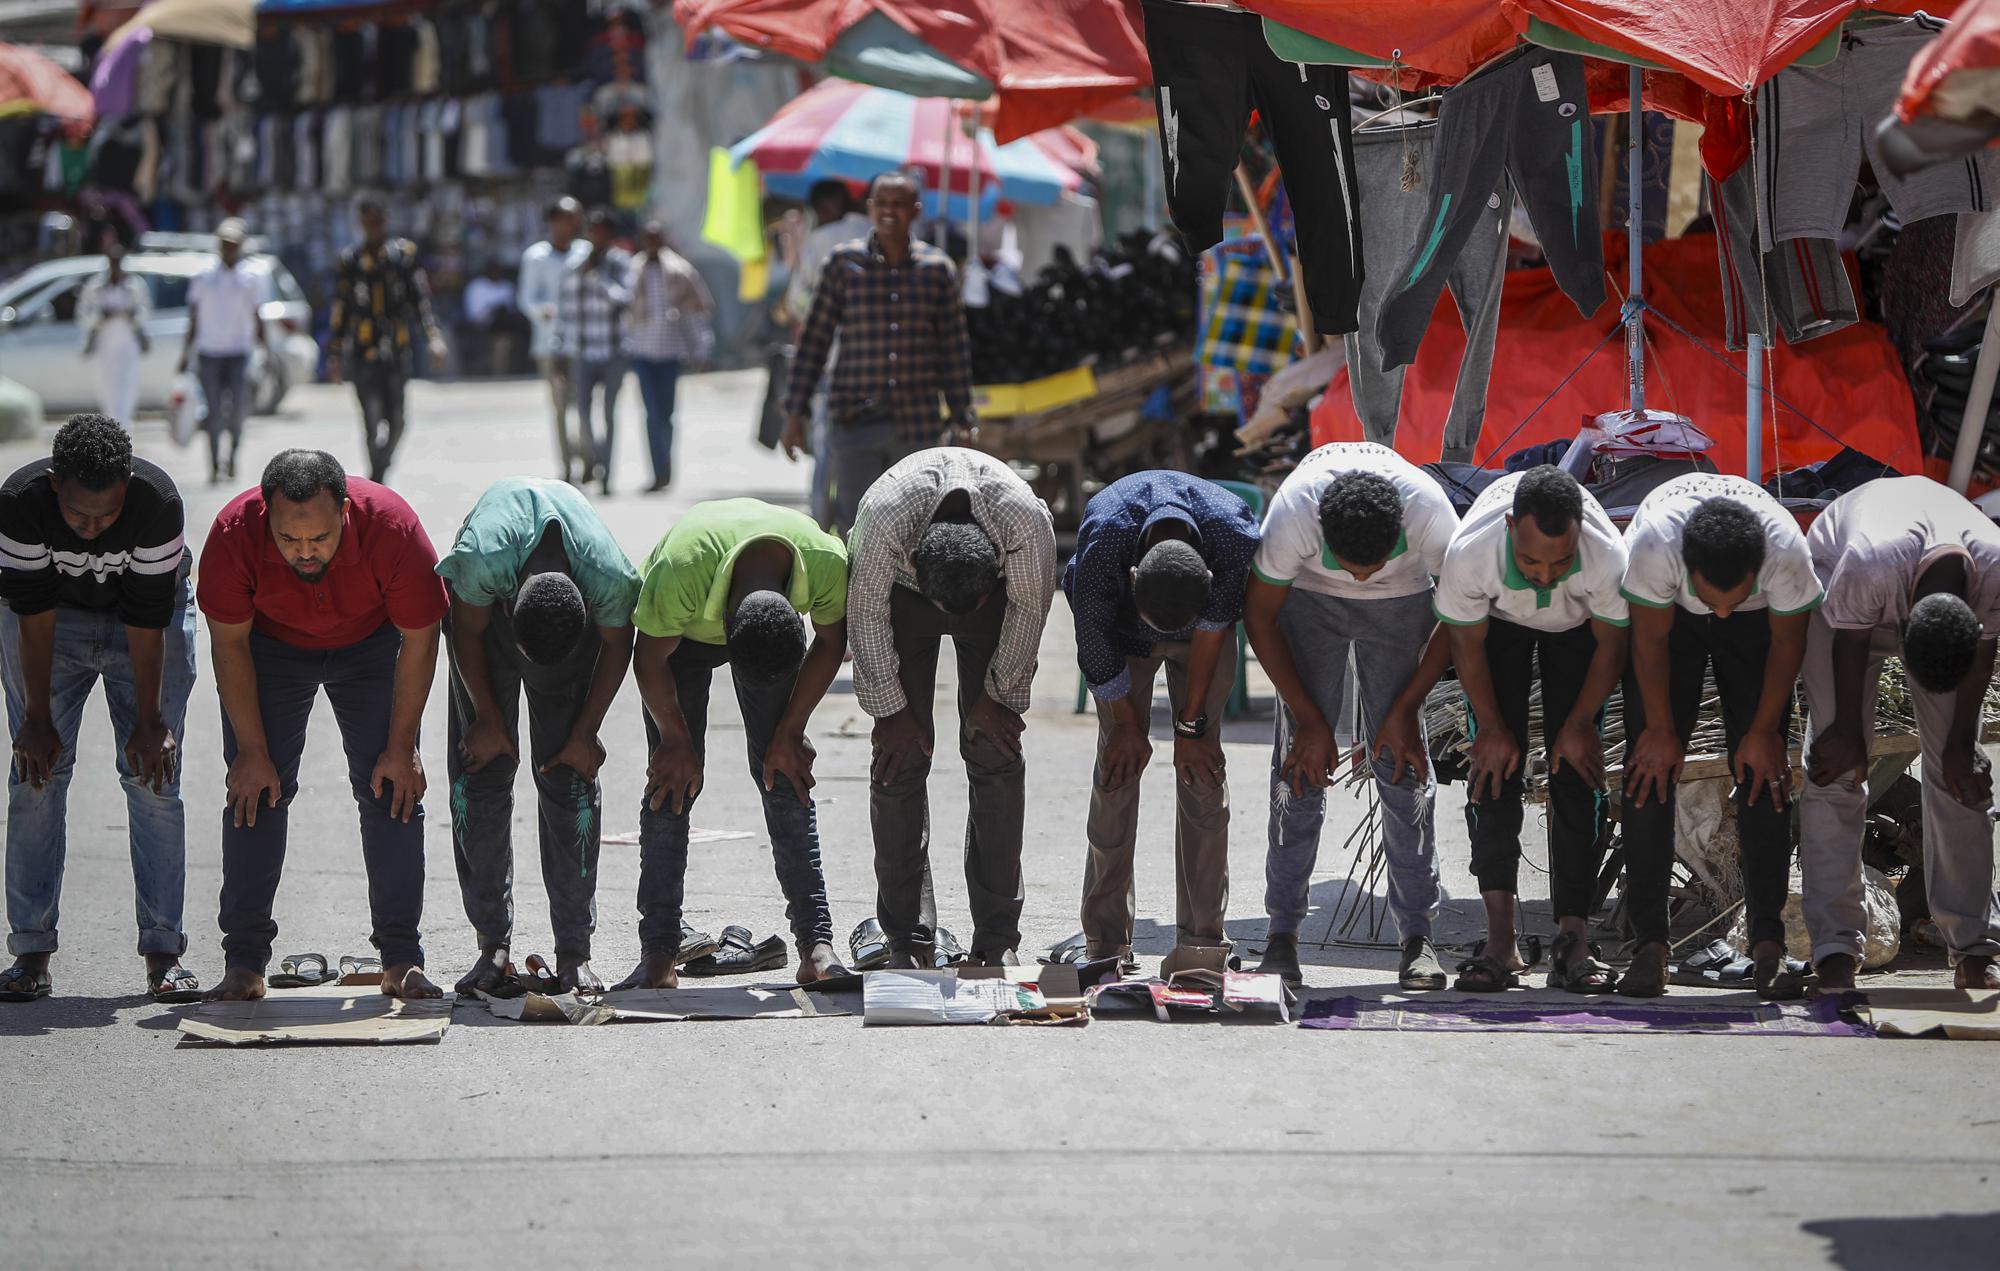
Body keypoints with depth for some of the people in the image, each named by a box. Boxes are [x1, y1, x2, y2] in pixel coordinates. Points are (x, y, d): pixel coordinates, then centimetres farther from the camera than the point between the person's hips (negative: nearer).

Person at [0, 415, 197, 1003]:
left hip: (149, 613, -1)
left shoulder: (158, 502, -33)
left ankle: (163, 950, -6)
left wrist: (149, 722, -20)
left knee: (154, 775, -9)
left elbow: (148, 622, -26)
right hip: (52, 615, 1)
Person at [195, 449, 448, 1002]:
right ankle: (244, 963, -7)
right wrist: (252, 750, -17)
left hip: (370, 642, 0)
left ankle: (402, 959, -6)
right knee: (256, 789, -10)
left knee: (391, 789, -10)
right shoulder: (235, 534, -34)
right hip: (269, 644, 0)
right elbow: (229, 644, -18)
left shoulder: (392, 528, -35)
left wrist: (401, 748, -17)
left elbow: (419, 640, -20)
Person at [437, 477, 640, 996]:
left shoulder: (612, 578, -37)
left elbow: (617, 647, -15)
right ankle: (492, 945, -4)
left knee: (568, 777, -8)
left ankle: (575, 949, -5)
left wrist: (586, 733, -9)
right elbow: (468, 632, -19)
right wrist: (488, 718, -10)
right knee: (481, 772, -8)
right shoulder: (480, 559, -40)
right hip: (489, 601, 0)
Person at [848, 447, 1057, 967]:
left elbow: (1029, 607, -18)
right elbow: (867, 613, -22)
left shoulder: (1028, 520, -38)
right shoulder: (882, 516, -40)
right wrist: (890, 709, -14)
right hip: (902, 592, 0)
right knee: (902, 755, -10)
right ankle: (907, 940, -7)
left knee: (994, 750, -10)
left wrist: (999, 697, -10)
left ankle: (997, 940, -8)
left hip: (995, 586, 0)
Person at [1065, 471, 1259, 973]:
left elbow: (1212, 630, -21)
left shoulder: (1236, 538, -38)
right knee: (1118, 765, -9)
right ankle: (1106, 940, -4)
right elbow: (1096, 646, -22)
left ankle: (1201, 934, -3)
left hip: (1204, 624, 1)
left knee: (1203, 768, -8)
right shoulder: (1102, 537, -40)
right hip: (1120, 626, -1)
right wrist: (1127, 725, -11)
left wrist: (1192, 726, -13)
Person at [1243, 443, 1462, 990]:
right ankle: (1282, 933, -4)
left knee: (1402, 760, -9)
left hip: (1402, 600, 0)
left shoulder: (1431, 512, -35)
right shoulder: (1291, 517, -36)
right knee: (1300, 760, -10)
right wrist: (1309, 718, -15)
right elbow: (1259, 617, -18)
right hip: (1309, 597, 0)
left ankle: (1417, 935, -6)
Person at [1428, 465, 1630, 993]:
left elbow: (1611, 646, -18)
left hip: (1577, 623, 0)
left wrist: (1579, 725, -10)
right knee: (1496, 763, -13)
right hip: (1499, 620, 0)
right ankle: (1501, 937, -14)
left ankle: (1573, 937, -9)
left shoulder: (1609, 559, -40)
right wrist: (1492, 727, -11)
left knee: (1577, 772, -10)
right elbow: (1466, 644, -19)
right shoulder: (1469, 554, -40)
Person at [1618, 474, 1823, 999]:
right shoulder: (1653, 542, -41)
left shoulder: (1787, 550, -38)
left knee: (1763, 772, -11)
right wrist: (1661, 730, -12)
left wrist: (1763, 732, -9)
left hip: (1758, 623, 0)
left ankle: (1768, 945, -10)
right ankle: (1649, 945, -9)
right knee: (1651, 769, -11)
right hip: (1669, 616, 0)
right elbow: (1650, 641, -22)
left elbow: (1788, 643, -18)